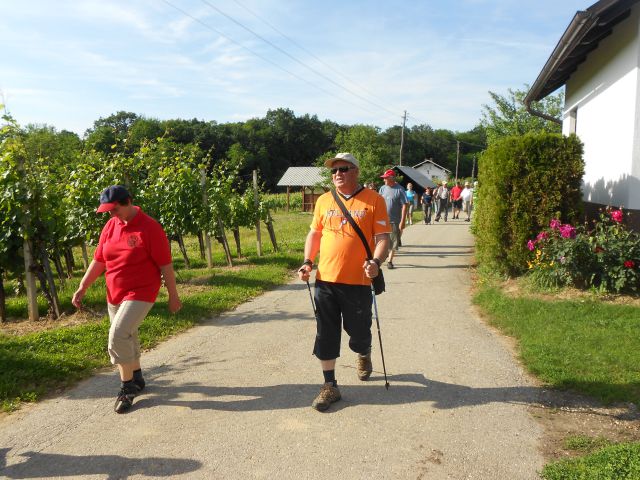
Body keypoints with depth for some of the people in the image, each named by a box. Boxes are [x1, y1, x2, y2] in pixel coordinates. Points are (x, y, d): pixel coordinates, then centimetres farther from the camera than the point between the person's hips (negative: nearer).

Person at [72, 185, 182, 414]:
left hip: (140, 293, -7)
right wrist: (82, 288, 6)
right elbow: (98, 260, 10)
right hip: (114, 294, 7)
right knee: (127, 337, 17)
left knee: (118, 336, -18)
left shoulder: (150, 227, -15)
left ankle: (127, 387, -2)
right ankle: (137, 378, 36)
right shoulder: (110, 226, 4)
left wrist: (173, 296, -9)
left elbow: (165, 265, -12)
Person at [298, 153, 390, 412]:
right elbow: (315, 233, 15)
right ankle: (330, 385, 17)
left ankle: (363, 355, 47)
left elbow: (382, 237, -4)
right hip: (325, 280, 3)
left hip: (358, 282, -3)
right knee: (326, 334, 4)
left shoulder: (373, 200, -2)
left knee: (358, 331, 11)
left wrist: (376, 261, -22)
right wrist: (307, 262, 2)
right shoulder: (324, 201, 9)